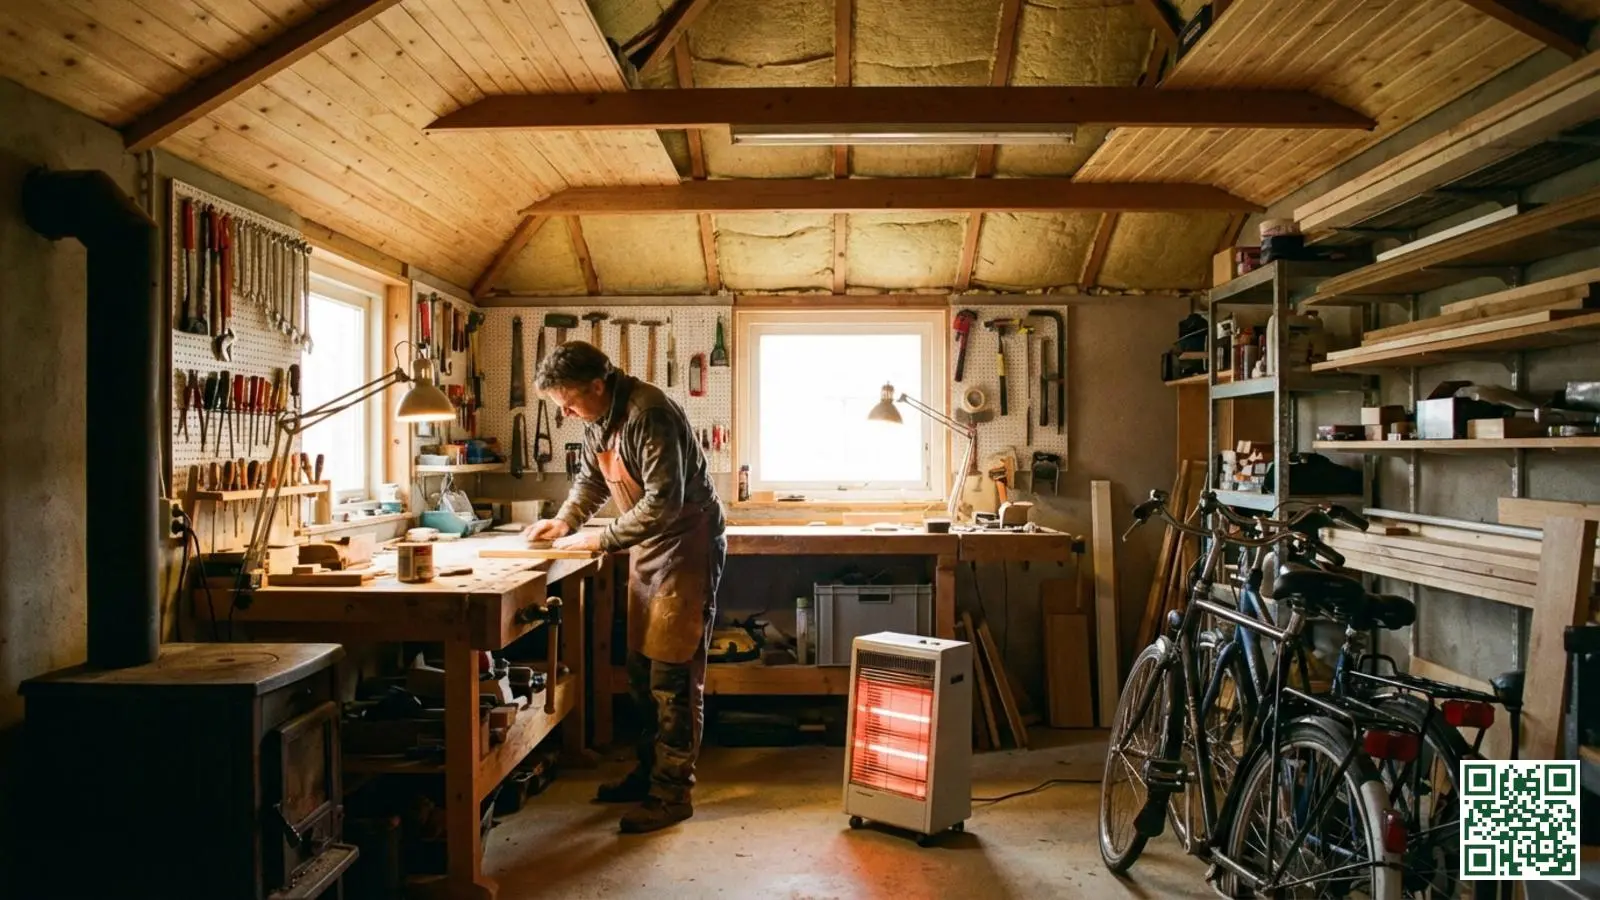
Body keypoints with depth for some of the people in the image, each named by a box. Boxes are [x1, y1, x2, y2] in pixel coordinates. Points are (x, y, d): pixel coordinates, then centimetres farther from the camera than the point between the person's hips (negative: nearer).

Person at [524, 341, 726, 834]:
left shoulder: (647, 413, -24)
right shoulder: (597, 418, 6)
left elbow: (665, 500, -27)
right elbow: (591, 476, 21)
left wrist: (602, 539, -20)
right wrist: (564, 521, 6)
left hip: (686, 544, -9)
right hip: (647, 546, 9)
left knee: (673, 674, -5)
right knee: (641, 669, 14)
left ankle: (673, 792, 5)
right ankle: (650, 770, 28)